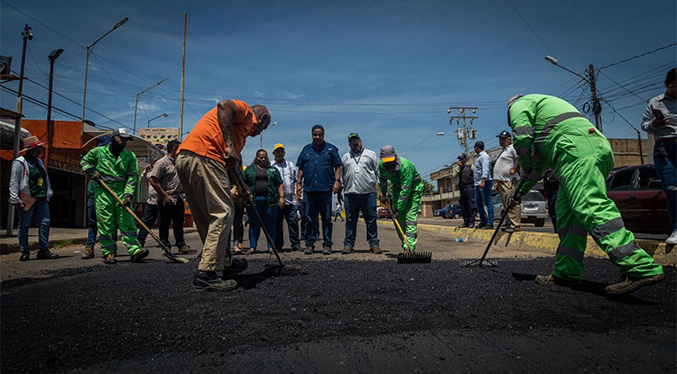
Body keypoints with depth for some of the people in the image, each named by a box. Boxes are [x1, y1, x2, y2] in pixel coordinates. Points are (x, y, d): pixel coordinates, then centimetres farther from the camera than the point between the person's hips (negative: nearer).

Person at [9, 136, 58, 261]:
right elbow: (14, 182, -9)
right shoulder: (20, 162, -5)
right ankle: (25, 252, 12)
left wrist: (48, 193, 17)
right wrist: (15, 199, -15)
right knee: (24, 225, 3)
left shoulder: (39, 161, 17)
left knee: (45, 223, 0)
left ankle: (43, 250, 6)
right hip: (27, 199, -6)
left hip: (41, 199, 6)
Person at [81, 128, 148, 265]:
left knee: (127, 222, -5)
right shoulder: (99, 151, 6)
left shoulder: (130, 156, 7)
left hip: (121, 193, 1)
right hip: (103, 193, 0)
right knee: (105, 224, 1)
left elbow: (132, 176, 1)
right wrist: (92, 171, 2)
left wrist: (128, 194, -10)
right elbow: (84, 161, 22)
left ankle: (135, 250, -10)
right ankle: (109, 252, 8)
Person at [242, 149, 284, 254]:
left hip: (270, 201, 0)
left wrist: (281, 197, -1)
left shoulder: (273, 169, 15)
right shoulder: (249, 169, 14)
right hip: (253, 201, 0)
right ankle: (252, 247, 10)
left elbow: (280, 184, 10)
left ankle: (271, 246, 6)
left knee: (270, 224, 1)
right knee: (254, 224, 3)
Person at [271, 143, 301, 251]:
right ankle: (278, 245, 12)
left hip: (291, 200, 2)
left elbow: (297, 179, 18)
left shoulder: (291, 165, 17)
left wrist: (297, 192, 6)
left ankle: (295, 244, 4)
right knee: (277, 223, 3)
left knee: (293, 222, -2)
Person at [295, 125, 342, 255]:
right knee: (310, 218, 6)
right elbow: (301, 168, 17)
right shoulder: (306, 149, 15)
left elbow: (337, 166, 6)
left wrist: (337, 181, -5)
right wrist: (299, 183, 10)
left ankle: (327, 244, 10)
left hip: (326, 188, -2)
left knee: (327, 218, 2)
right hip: (309, 189, 2)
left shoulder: (331, 149, 9)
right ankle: (309, 244, 14)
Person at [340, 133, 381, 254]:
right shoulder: (345, 157, 20)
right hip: (350, 194, 2)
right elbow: (340, 175, 21)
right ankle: (348, 244, 11)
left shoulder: (371, 154, 14)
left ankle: (374, 244, 9)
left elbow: (379, 172, 11)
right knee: (350, 221, 4)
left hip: (368, 193, -2)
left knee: (371, 220, 0)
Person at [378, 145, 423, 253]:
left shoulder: (405, 166, -34)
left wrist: (398, 209, -32)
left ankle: (409, 248, -16)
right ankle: (406, 246, 9)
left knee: (410, 217, -16)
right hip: (398, 187, 6)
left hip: (413, 187, -6)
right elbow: (382, 179, 11)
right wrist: (383, 194, 15)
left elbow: (405, 190, -33)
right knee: (398, 218, -2)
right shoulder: (381, 165, -13)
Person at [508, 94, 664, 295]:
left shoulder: (519, 104, 14)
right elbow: (541, 158, 43)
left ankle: (641, 268, -30)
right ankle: (567, 272, 9)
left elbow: (522, 138, -5)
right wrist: (522, 191, 46)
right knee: (567, 213, 8)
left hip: (577, 149, -10)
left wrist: (525, 168, 13)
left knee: (590, 206, -22)